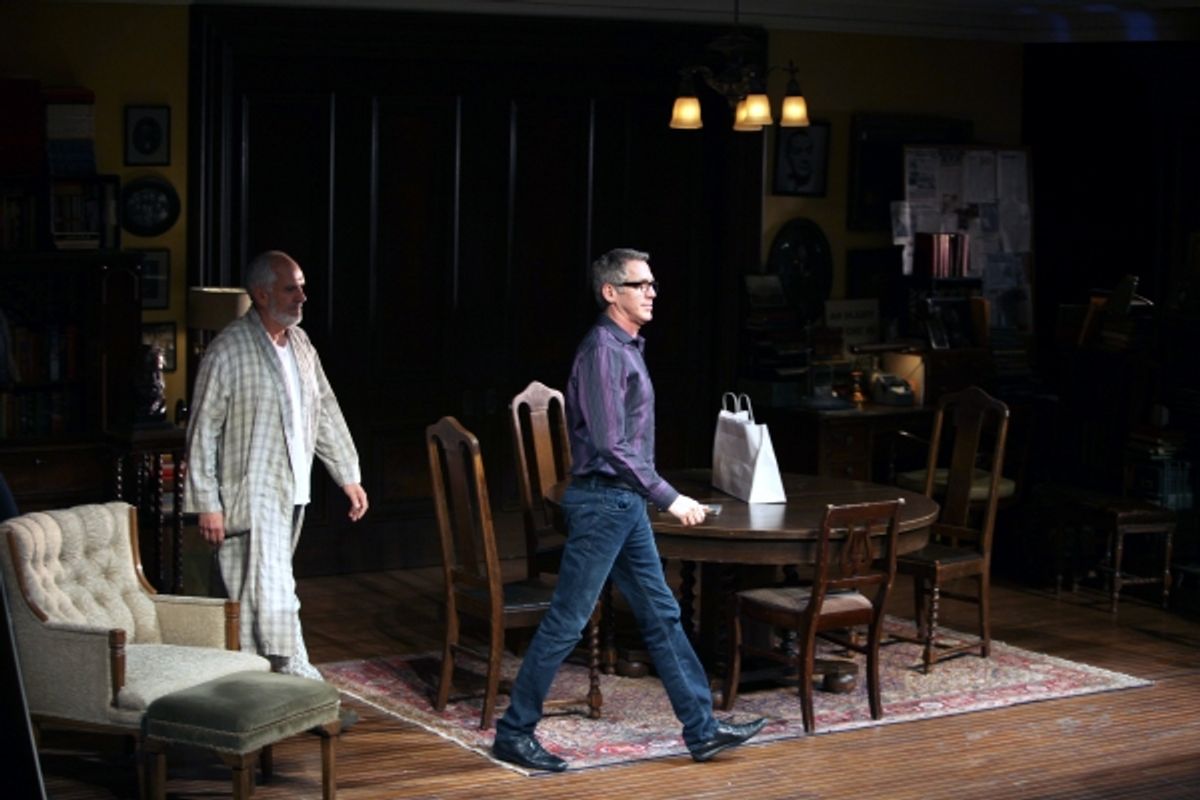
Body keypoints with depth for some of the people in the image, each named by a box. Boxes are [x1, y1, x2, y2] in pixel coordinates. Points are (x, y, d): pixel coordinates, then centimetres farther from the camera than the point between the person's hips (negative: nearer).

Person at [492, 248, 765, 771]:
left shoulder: (627, 346, 13)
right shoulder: (603, 351, -17)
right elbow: (611, 446, -23)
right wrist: (669, 498, -23)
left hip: (625, 503, 10)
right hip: (602, 502, -10)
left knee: (661, 615, 11)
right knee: (566, 622, -3)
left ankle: (702, 729, 16)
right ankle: (513, 733, 6)